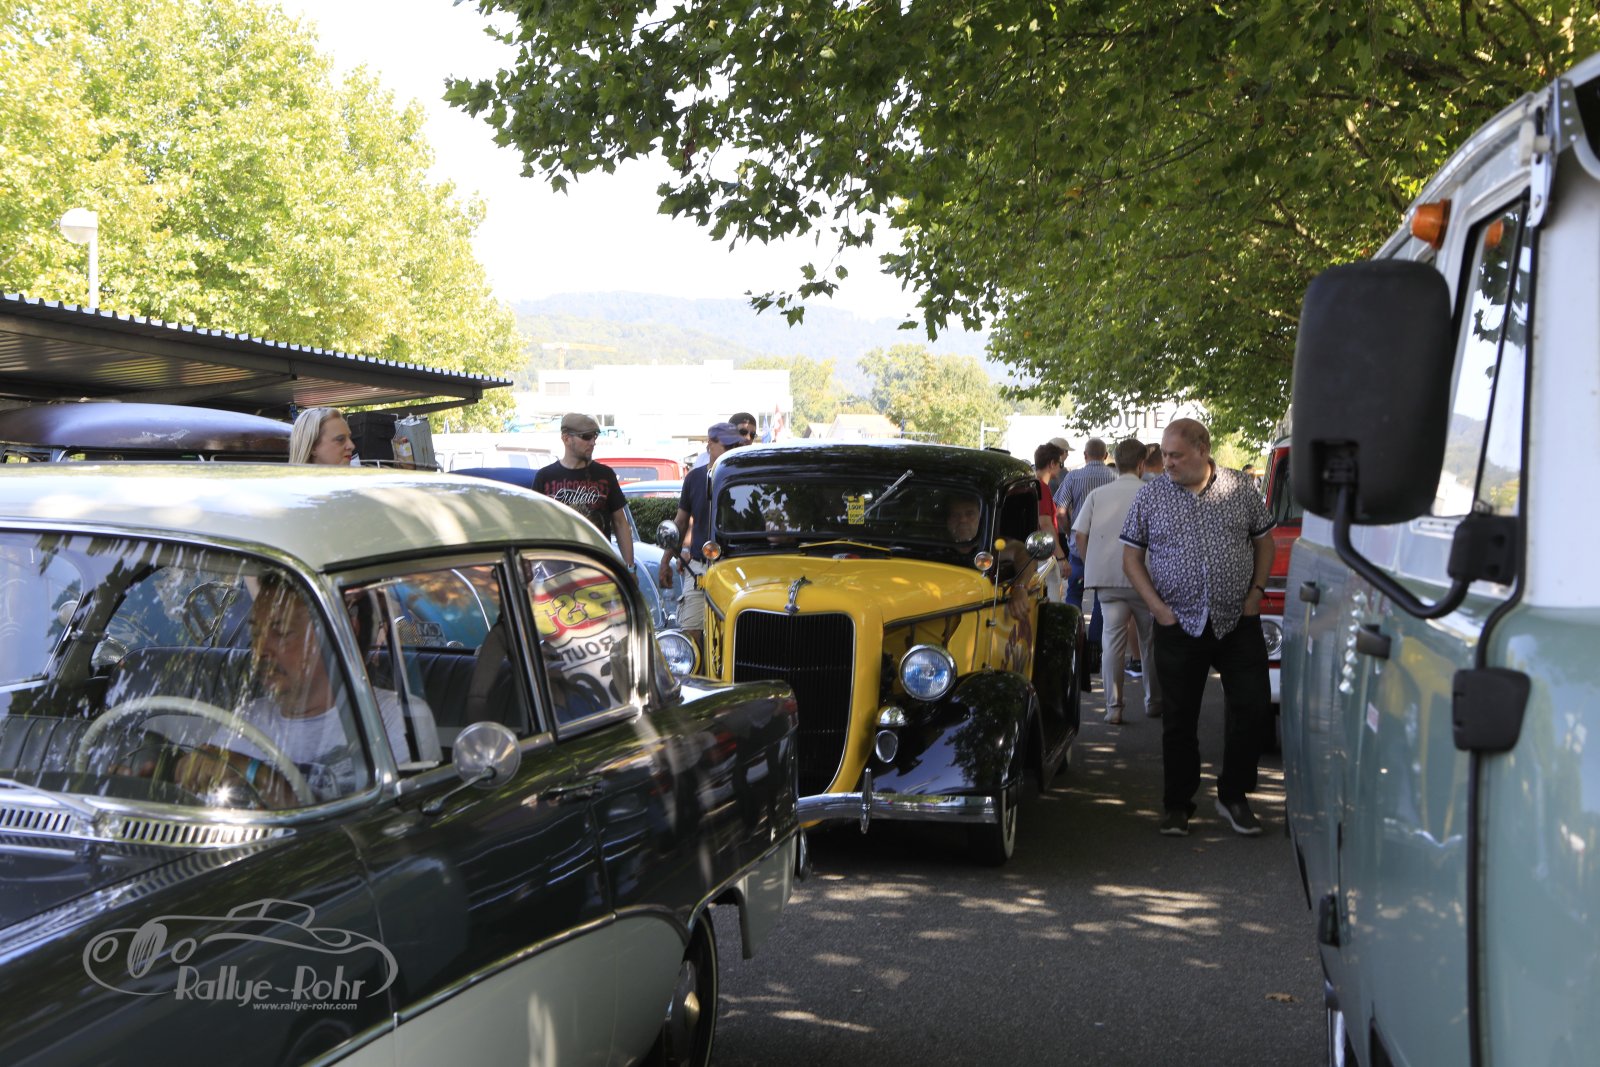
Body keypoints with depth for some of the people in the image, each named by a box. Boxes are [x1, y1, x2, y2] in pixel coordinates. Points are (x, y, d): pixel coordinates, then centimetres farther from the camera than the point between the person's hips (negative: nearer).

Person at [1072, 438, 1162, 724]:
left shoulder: (1097, 494, 6)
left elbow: (1080, 534, 3)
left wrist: (1092, 566, 13)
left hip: (1106, 579, 2)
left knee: (1112, 641, 3)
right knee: (1151, 641, 13)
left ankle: (1113, 706, -4)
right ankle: (1154, 701, 23)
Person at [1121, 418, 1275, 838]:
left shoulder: (1242, 490, 2)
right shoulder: (1149, 497, 1)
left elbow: (1264, 542, 12)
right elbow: (1131, 556, 5)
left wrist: (1256, 592, 0)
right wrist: (1158, 606, -5)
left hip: (1238, 623, 1)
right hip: (1179, 626, -1)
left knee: (1253, 705, -1)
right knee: (1179, 719, 4)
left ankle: (1232, 795, 15)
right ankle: (1177, 805, 16)